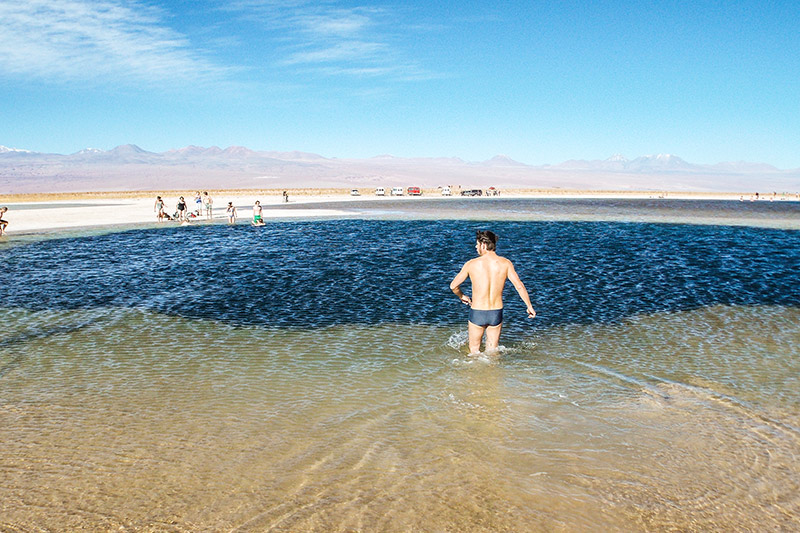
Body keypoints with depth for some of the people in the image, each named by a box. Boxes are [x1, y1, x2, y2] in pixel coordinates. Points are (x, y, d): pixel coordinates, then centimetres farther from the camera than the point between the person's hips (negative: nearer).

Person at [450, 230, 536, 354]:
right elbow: (519, 286, -7)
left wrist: (462, 296, 18)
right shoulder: (505, 263, -5)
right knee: (492, 351, 18)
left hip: (477, 313, -2)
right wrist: (530, 307, 4)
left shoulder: (471, 264, -7)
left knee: (474, 350, 16)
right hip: (497, 313, 2)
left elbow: (454, 286, -3)